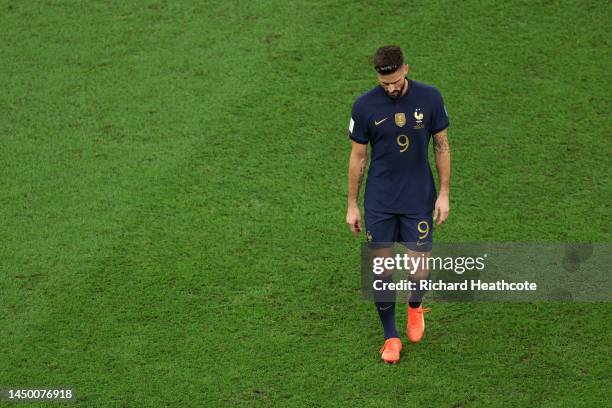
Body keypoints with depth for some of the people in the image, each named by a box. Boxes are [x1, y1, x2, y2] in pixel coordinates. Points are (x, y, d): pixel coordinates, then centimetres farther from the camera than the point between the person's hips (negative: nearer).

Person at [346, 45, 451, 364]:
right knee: (382, 269, 2)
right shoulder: (365, 106, -9)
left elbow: (442, 146, 2)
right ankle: (391, 337, 21)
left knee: (418, 271, -3)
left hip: (419, 200, 0)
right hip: (379, 202, 0)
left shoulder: (429, 98, -8)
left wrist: (444, 194, -1)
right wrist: (352, 205, 4)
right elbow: (358, 156, 1)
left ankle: (415, 306, 33)